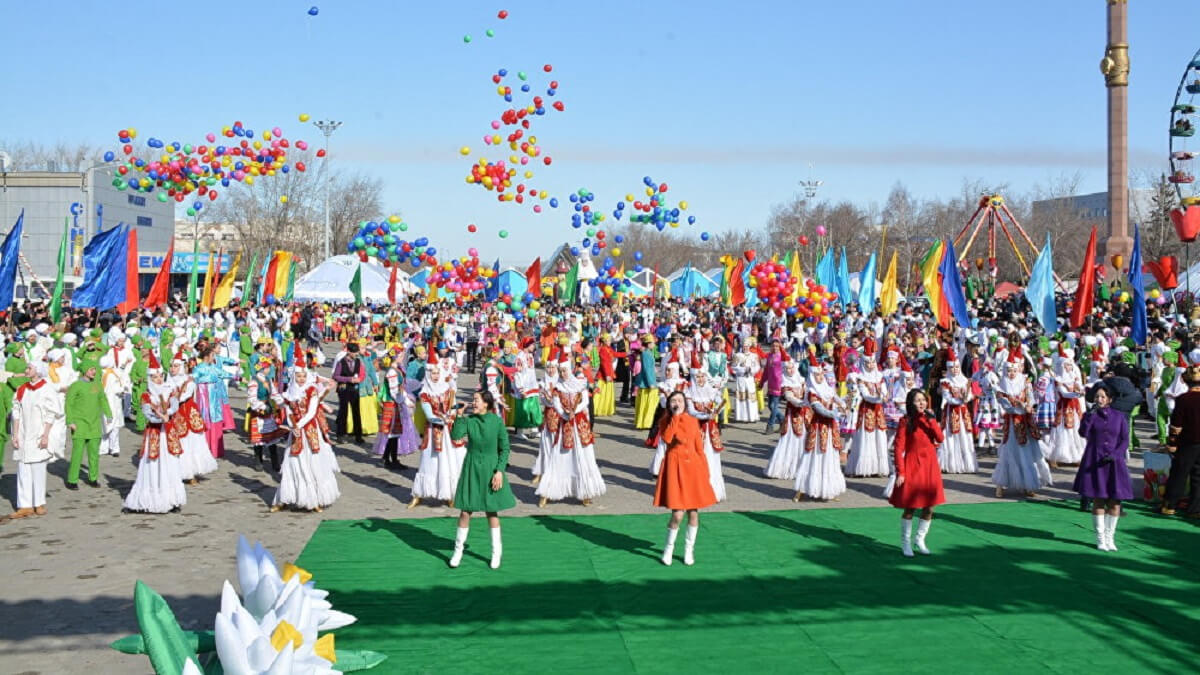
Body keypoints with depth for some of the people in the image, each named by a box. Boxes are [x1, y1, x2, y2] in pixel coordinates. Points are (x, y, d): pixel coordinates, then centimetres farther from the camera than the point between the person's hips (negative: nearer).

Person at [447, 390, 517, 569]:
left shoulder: (497, 421, -9)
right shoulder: (469, 420, -6)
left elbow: (505, 448, -5)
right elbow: (455, 436, -20)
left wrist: (499, 471, -11)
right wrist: (459, 416, -23)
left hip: (490, 470, -1)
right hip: (471, 469, 1)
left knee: (492, 511, 8)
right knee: (465, 511, 4)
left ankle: (496, 553, 20)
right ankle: (458, 550, 17)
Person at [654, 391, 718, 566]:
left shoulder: (693, 421, 7)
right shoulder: (666, 421, 1)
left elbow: (699, 447, 9)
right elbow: (667, 438, -20)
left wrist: (705, 471, 4)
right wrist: (675, 418, -17)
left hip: (693, 466, 3)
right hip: (675, 466, -3)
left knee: (693, 512, 4)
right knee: (677, 514, -9)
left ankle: (689, 549, 21)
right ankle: (669, 548, 13)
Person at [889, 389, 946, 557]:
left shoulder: (929, 419, 8)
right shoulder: (906, 422, -8)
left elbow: (940, 438, -7)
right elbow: (899, 448, -10)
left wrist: (931, 420, -16)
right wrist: (900, 472, -15)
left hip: (929, 466, 5)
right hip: (912, 466, -5)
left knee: (929, 507, 8)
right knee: (910, 508, 1)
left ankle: (920, 540, 25)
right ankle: (905, 543, 15)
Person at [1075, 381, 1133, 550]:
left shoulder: (1119, 417, 6)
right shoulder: (1090, 415, 5)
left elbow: (1125, 440, 4)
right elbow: (1083, 433, -12)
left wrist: (1115, 454, -11)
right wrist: (1091, 414, -18)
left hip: (1114, 463, 1)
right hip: (1094, 463, -1)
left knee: (1115, 502, -2)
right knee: (1098, 501, -1)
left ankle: (1109, 537, 9)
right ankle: (1100, 538, 7)